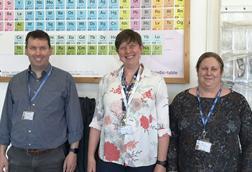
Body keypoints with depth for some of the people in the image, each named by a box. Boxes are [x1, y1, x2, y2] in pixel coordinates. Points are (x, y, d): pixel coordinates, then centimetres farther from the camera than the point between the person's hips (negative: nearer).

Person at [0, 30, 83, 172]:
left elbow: (74, 119, -3)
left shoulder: (65, 79, -2)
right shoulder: (15, 81, 7)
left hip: (52, 157, -2)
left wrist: (73, 152, -6)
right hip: (18, 156, 3)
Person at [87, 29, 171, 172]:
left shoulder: (156, 81, -4)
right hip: (109, 158, 2)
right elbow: (97, 120, 6)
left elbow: (163, 126, -5)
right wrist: (91, 157, 2)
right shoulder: (107, 80, 3)